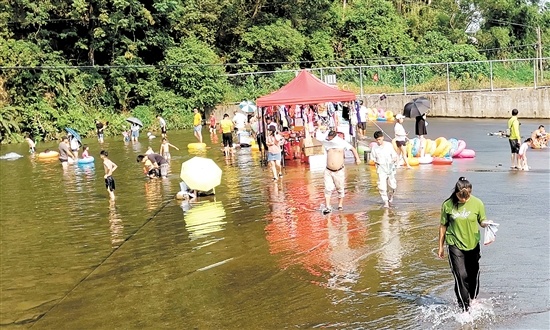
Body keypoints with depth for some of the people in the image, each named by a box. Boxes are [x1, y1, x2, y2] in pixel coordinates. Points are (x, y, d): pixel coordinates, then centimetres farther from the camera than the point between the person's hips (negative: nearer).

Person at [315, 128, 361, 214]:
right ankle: (327, 207, -6)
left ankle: (340, 205, 27)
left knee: (340, 189, 11)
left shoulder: (342, 143, -4)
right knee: (328, 189, -7)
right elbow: (318, 137, 12)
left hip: (339, 171, -1)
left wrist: (357, 158, -6)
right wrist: (319, 130, -4)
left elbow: (353, 149, 2)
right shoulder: (326, 142, 3)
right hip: (328, 171, 1)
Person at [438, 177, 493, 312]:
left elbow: (482, 221, 3)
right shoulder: (447, 205, -10)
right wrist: (441, 247, 5)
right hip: (455, 245, -2)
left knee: (473, 275, 15)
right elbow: (443, 226, 0)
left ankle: (472, 300, 42)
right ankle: (465, 308, -1)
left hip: (473, 244, 2)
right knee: (461, 276, -10)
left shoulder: (477, 203, -8)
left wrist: (486, 223, -22)